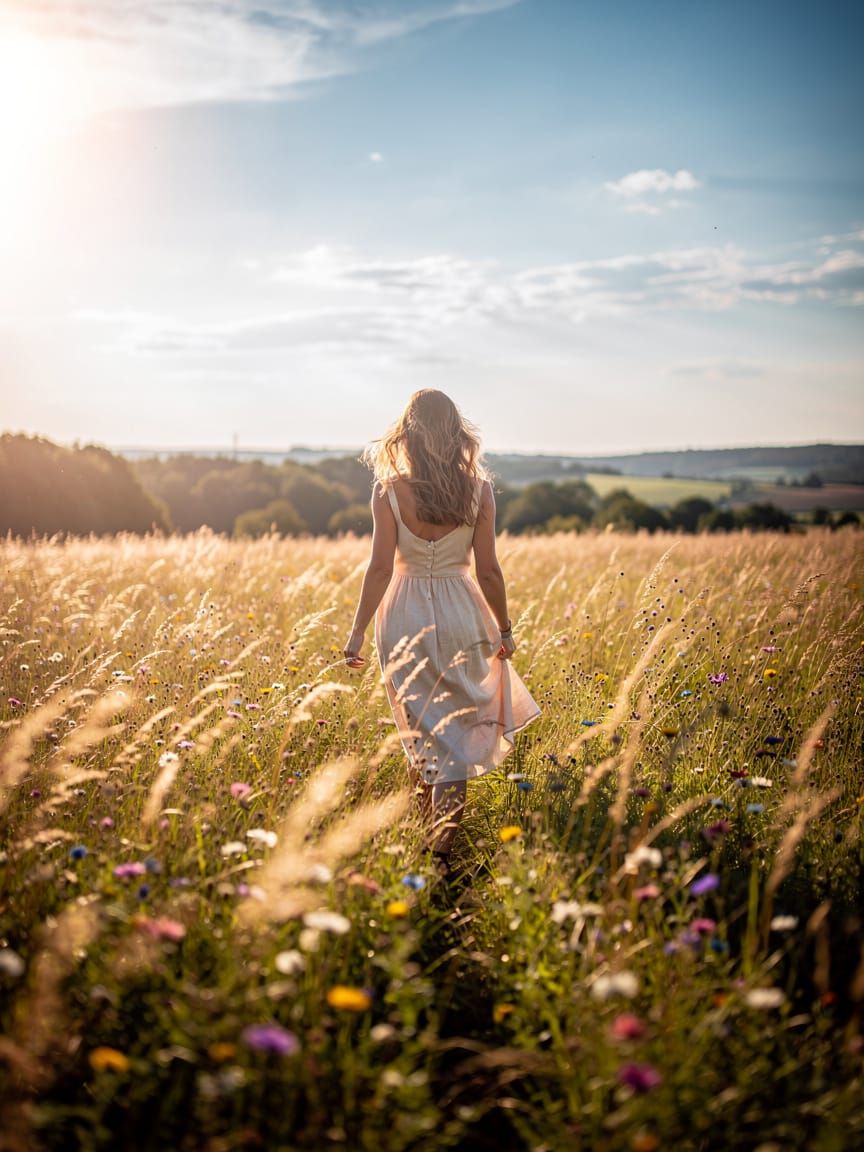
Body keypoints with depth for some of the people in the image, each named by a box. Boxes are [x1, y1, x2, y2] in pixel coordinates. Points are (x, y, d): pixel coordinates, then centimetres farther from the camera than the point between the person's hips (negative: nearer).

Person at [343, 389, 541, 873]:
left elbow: (380, 568, -11)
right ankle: (445, 841, -2)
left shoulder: (389, 491, -9)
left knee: (421, 728, 17)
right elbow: (488, 569, -4)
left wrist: (358, 632, -4)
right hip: (460, 613, 0)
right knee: (456, 727, 7)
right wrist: (505, 628, 8)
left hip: (405, 614, 0)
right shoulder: (478, 491, -6)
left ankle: (433, 828, 30)